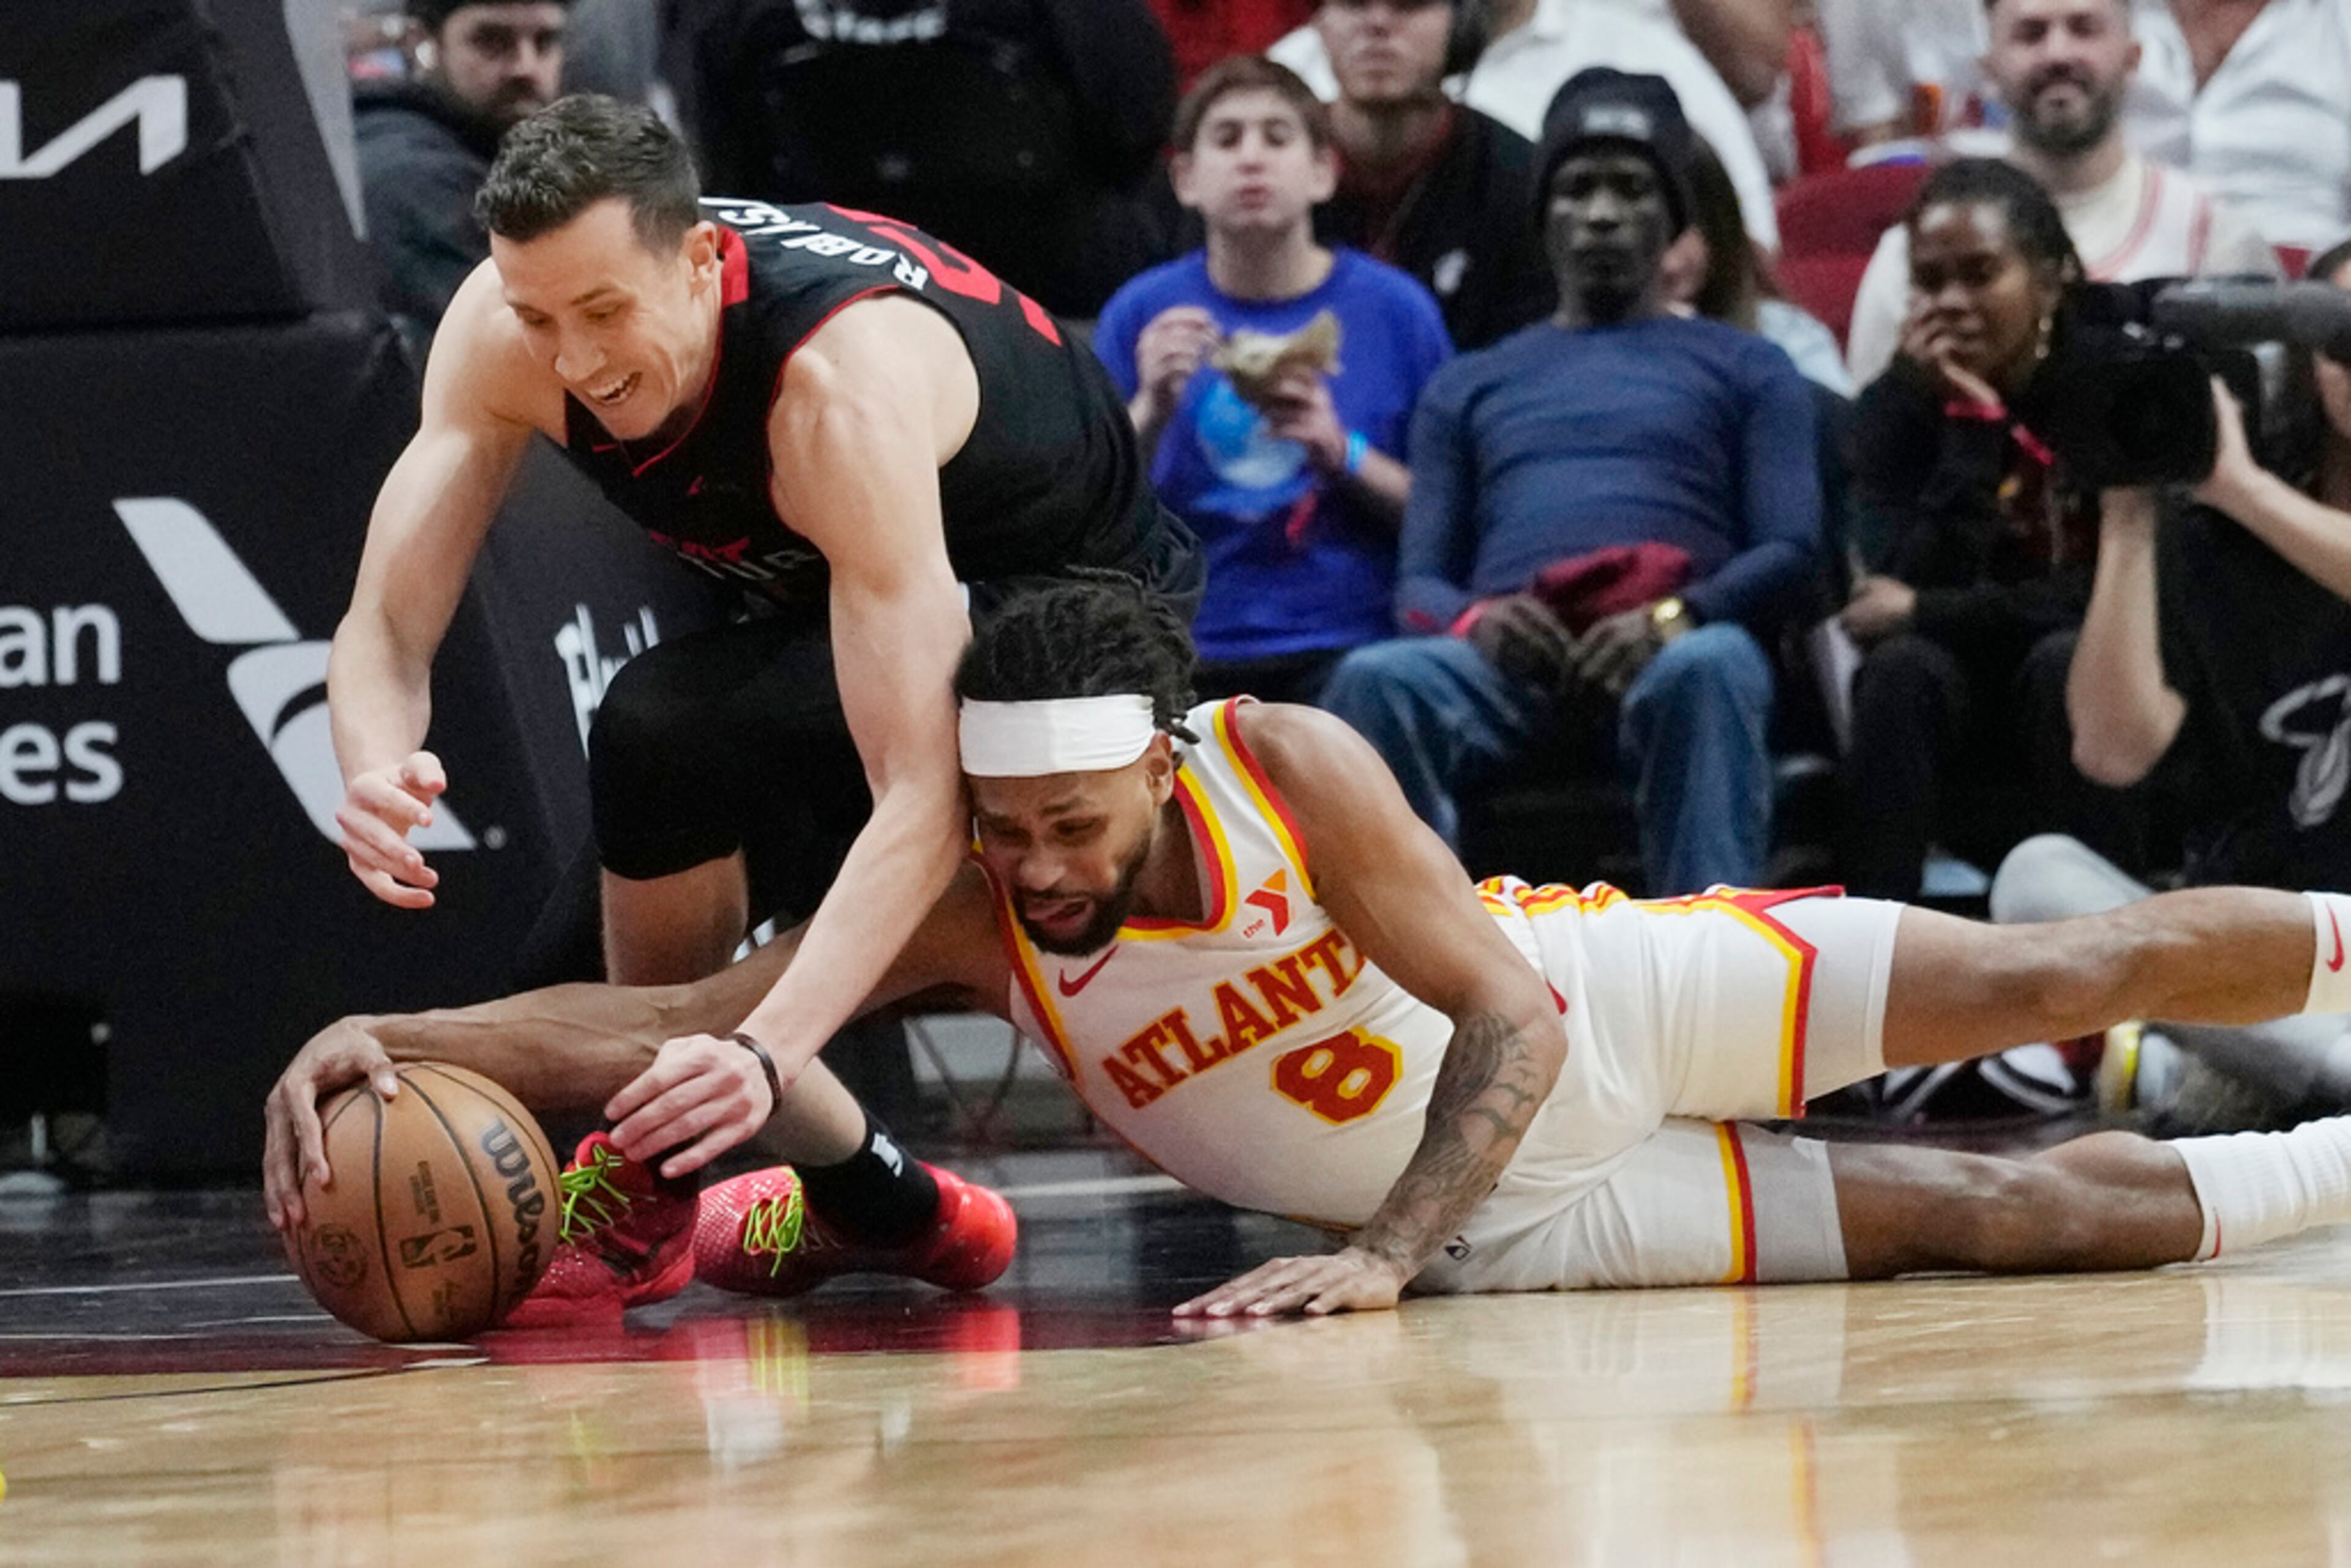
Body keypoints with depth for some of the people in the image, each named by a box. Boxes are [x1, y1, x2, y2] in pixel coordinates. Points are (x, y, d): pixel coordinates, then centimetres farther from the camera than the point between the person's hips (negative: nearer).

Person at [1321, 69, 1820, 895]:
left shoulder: (1745, 368, 24)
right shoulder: (1467, 385, 31)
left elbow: (1790, 552, 9)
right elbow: (1419, 581, 18)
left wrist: (1674, 616, -13)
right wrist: (1473, 619, -9)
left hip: (1670, 648, -2)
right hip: (1505, 653, 2)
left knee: (1707, 671, -41)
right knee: (1377, 680, -35)